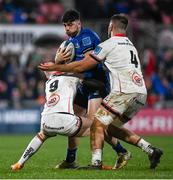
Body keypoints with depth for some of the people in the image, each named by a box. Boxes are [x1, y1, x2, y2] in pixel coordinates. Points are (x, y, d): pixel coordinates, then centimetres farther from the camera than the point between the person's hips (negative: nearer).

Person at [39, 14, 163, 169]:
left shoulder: (109, 44, 1)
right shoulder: (131, 46, 25)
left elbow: (81, 66, 0)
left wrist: (55, 67, 10)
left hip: (125, 91, -8)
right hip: (141, 94, 8)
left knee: (97, 124, -6)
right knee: (112, 127, 20)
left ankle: (96, 162, -21)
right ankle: (151, 150, 13)